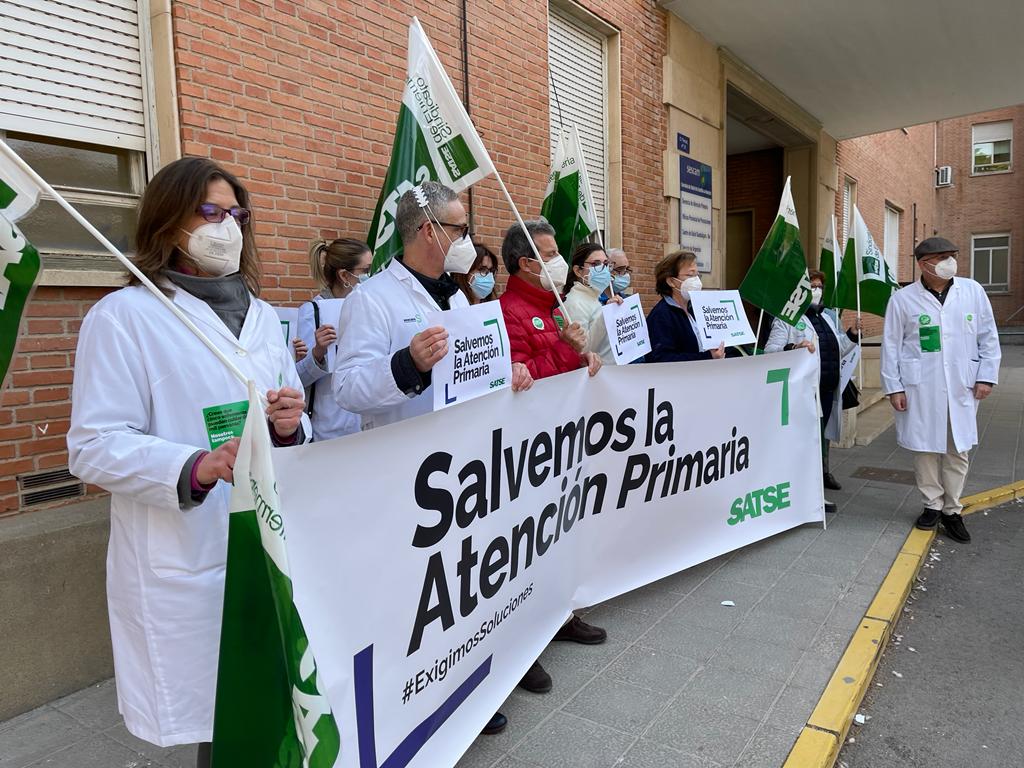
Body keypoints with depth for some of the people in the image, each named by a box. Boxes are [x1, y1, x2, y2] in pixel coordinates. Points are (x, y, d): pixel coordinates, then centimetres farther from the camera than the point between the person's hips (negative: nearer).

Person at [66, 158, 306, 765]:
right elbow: (94, 447, -11)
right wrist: (198, 466, -27)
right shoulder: (124, 316, -4)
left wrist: (290, 426, -7)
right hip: (187, 565, -5)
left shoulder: (263, 317, 14)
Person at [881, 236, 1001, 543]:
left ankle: (952, 511, 20)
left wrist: (986, 377, 4)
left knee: (957, 451, 8)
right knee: (925, 448, 6)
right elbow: (891, 345, -1)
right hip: (920, 388, -2)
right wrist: (893, 387, -3)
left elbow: (988, 337, 8)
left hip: (962, 387, 2)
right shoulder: (903, 299, -3)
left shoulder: (973, 291, 3)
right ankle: (932, 505, 22)